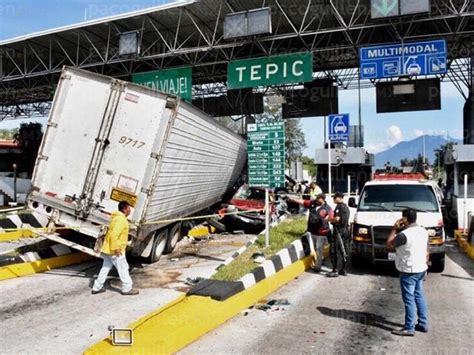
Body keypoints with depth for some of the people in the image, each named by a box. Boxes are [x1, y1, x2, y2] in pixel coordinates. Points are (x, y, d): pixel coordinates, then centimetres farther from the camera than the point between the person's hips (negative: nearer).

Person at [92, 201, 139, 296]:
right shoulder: (120, 219, -20)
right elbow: (114, 234, -28)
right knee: (123, 269, 2)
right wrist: (116, 248, -26)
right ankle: (127, 289, 11)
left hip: (108, 249, 10)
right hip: (115, 250, -10)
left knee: (105, 268, 17)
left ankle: (97, 287, 23)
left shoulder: (117, 218, 14)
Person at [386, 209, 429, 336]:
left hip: (408, 272, -8)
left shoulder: (404, 234, -22)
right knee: (419, 296, 17)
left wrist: (394, 229, -3)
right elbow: (426, 252, 11)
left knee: (409, 299, -1)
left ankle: (409, 328, 5)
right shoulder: (423, 231, 4)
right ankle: (423, 324, 25)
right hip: (421, 269, 8)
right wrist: (425, 266, 20)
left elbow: (389, 245, -7)